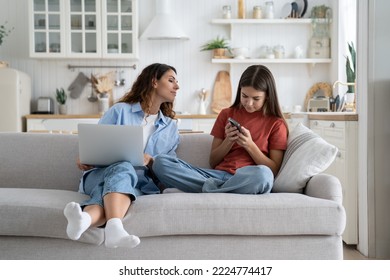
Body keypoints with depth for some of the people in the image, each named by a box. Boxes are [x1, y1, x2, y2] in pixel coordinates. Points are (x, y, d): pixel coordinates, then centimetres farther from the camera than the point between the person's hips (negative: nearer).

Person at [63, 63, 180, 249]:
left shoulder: (171, 127, 24)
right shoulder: (120, 110, 15)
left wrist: (150, 161, -6)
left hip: (140, 181, 1)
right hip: (100, 173, -1)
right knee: (122, 168, -38)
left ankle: (86, 217, -69)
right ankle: (114, 227, -68)